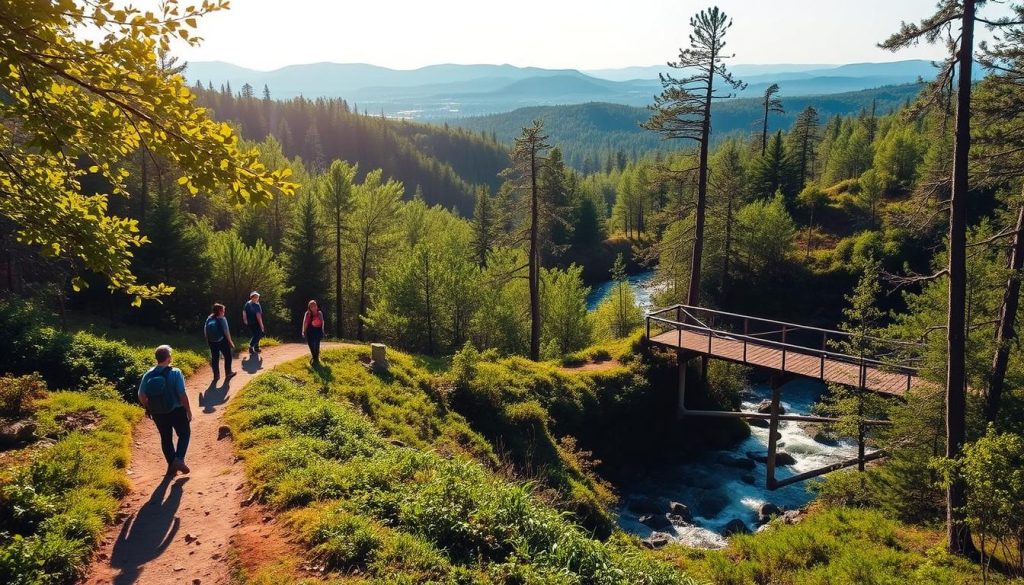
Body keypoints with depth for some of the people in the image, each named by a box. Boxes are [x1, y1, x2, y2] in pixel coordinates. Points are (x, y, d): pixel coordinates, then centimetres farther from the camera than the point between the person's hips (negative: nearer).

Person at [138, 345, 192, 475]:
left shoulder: (148, 375, -7)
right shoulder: (175, 373, -19)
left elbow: (141, 396, -3)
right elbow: (182, 395, -19)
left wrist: (148, 408, 14)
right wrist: (188, 411, -7)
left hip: (157, 413, 4)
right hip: (176, 410, -4)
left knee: (166, 438, 19)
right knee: (184, 434, 16)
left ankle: (171, 465, 25)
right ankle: (179, 460, 0)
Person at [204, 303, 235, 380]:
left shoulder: (209, 319, 1)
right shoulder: (222, 319, -14)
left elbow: (205, 331, 2)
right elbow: (226, 332, -15)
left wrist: (208, 340, 13)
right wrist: (230, 341, -8)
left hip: (212, 342, 5)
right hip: (222, 341, -5)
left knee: (214, 357, 13)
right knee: (227, 356, 13)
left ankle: (216, 375, 18)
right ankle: (228, 373, 19)